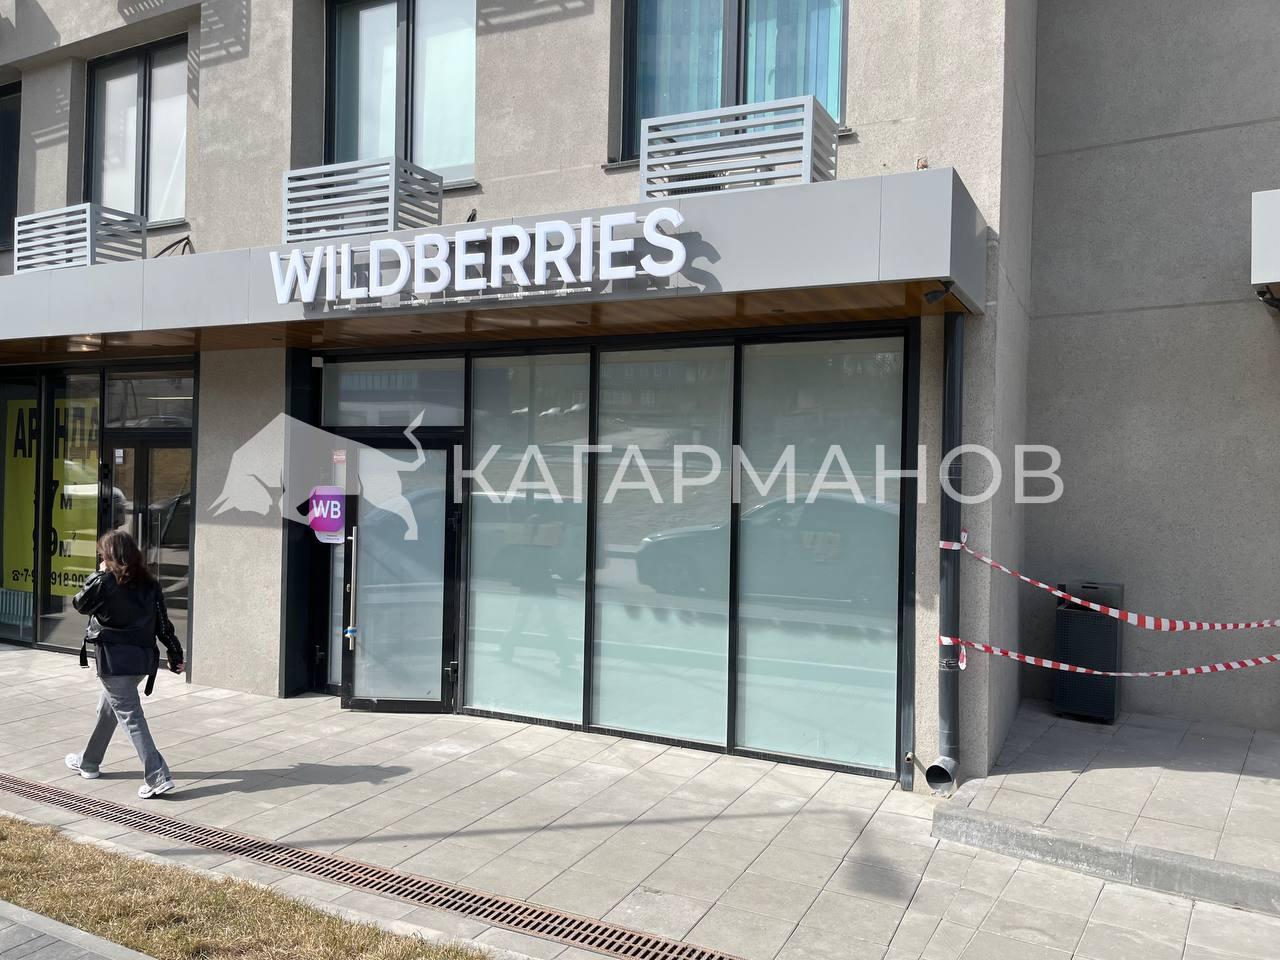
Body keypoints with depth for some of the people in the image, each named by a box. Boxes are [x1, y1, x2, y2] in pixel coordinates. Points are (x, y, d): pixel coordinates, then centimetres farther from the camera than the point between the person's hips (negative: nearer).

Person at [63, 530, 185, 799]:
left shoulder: (105, 582, -13)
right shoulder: (149, 584, 3)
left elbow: (80, 604, 5)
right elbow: (163, 623, 5)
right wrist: (175, 655, 10)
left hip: (115, 660, -7)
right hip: (143, 659, 7)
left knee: (130, 717, -6)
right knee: (107, 709, 26)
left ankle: (157, 777, -13)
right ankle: (89, 763, 44)